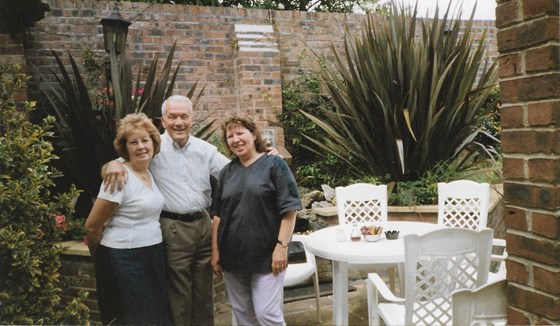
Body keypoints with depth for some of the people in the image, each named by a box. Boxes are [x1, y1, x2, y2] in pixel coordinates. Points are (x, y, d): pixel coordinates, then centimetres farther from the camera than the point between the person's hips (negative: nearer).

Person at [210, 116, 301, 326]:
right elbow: (218, 214, 10)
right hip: (232, 256, 5)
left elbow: (289, 209, -9)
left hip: (266, 256, -5)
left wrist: (282, 245, -16)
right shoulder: (227, 172, 9)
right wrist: (215, 251, 7)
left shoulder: (274, 164, -5)